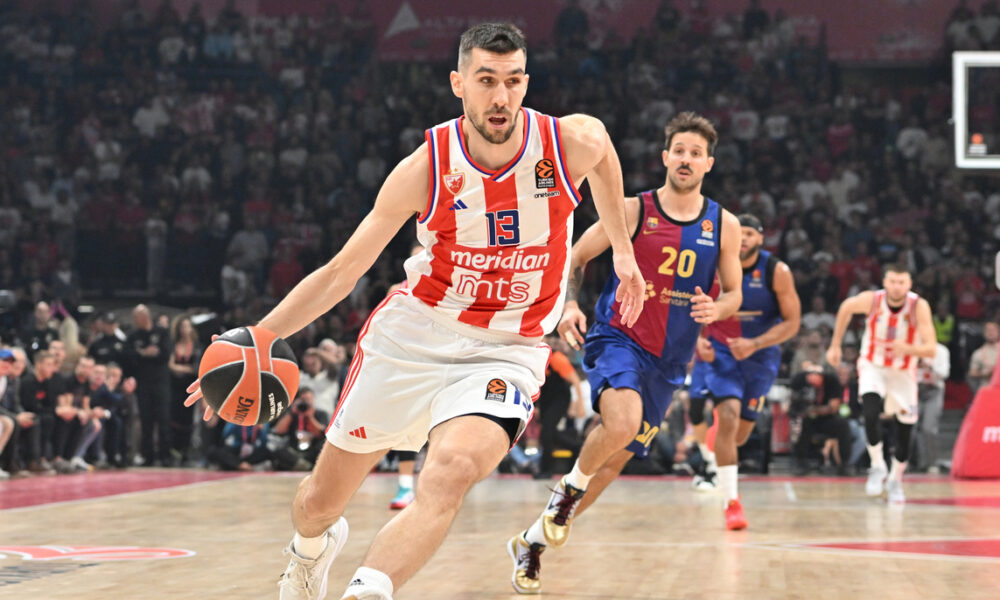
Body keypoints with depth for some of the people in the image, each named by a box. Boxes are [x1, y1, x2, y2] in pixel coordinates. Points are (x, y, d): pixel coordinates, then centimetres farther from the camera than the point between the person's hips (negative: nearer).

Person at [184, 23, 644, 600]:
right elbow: (341, 273, -8)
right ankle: (313, 549, 50)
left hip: (504, 351, -1)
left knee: (452, 471, -35)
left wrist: (622, 249, 21)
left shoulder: (575, 142, -13)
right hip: (412, 334, 1)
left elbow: (603, 151, 16)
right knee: (319, 501, 13)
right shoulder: (427, 168, -14)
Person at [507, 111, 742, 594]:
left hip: (667, 360, 4)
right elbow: (574, 259, 5)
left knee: (616, 459, 7)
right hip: (618, 338, -4)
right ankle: (570, 487, -4)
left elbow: (733, 293, 12)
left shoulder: (723, 225, 3)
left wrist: (716, 309, -11)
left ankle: (532, 541, 23)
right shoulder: (633, 210, -4)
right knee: (623, 422, -34)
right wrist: (569, 304, -13)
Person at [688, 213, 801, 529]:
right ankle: (732, 502, -18)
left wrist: (754, 345, -25)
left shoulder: (777, 272, -15)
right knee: (728, 416, -22)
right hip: (722, 349, -1)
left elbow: (791, 323, -13)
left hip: (761, 353, 2)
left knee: (742, 428, 11)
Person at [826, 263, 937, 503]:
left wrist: (908, 349, -50)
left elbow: (931, 349, -30)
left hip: (904, 372, 1)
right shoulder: (871, 300, -22)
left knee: (905, 430, 3)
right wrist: (835, 345, 5)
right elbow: (846, 308, 1)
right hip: (873, 366, -1)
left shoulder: (919, 306, -26)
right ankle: (878, 467, -8)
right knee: (870, 413, -27)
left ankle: (895, 479, 26)